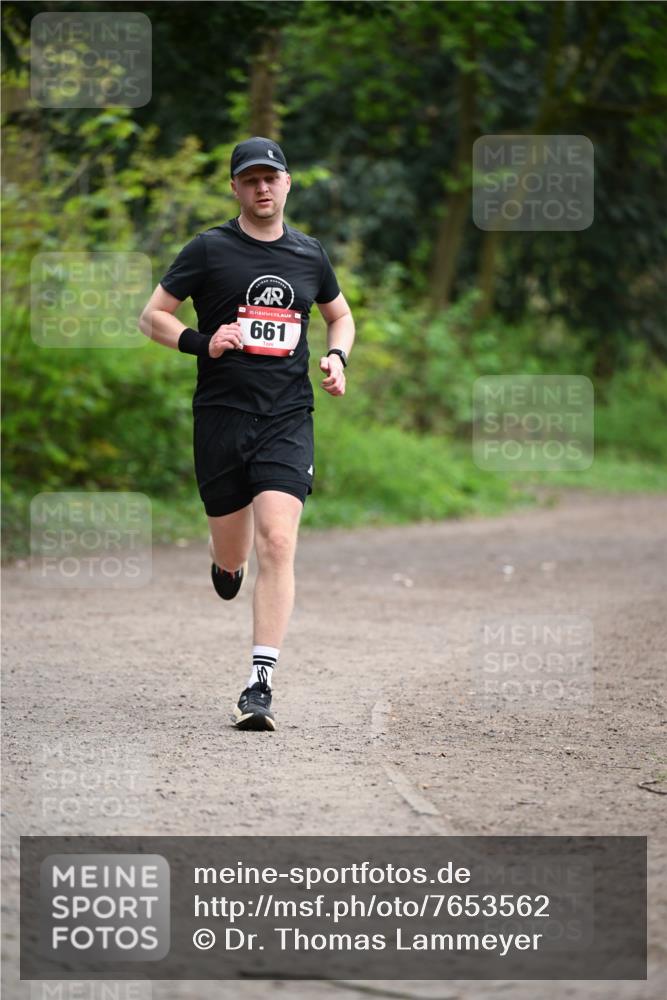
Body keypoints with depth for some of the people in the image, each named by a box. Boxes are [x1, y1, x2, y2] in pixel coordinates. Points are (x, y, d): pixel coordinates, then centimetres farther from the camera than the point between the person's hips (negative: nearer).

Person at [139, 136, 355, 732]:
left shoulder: (308, 255, 10)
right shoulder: (210, 250, 1)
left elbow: (340, 315, 27)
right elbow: (152, 316, 4)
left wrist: (337, 357, 6)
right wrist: (202, 342, -14)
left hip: (288, 419, 1)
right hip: (221, 415, -1)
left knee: (277, 544, -16)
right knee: (232, 556, 8)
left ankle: (261, 684, -15)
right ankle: (227, 561, 49)